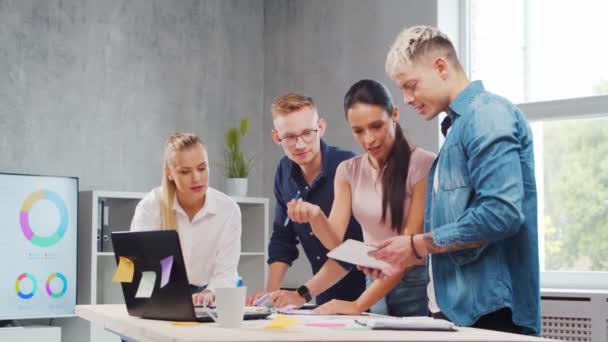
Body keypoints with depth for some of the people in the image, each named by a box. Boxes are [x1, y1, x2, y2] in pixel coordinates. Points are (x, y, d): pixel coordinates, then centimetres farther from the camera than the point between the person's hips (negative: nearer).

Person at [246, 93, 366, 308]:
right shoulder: (285, 172, 3)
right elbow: (282, 239, 11)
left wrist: (303, 294, -21)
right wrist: (270, 293, 0)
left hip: (363, 296, -5)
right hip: (326, 297, 5)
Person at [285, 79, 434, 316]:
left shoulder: (422, 165, -12)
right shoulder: (348, 171, 5)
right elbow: (335, 241, -1)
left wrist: (359, 305, -22)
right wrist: (315, 216, -24)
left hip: (417, 285, -4)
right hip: (374, 287, 4)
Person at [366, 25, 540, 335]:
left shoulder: (487, 115, -11)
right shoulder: (460, 125, 19)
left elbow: (501, 213, -22)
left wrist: (418, 245, -13)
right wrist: (403, 258, 11)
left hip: (489, 311, -9)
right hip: (458, 308, 9)